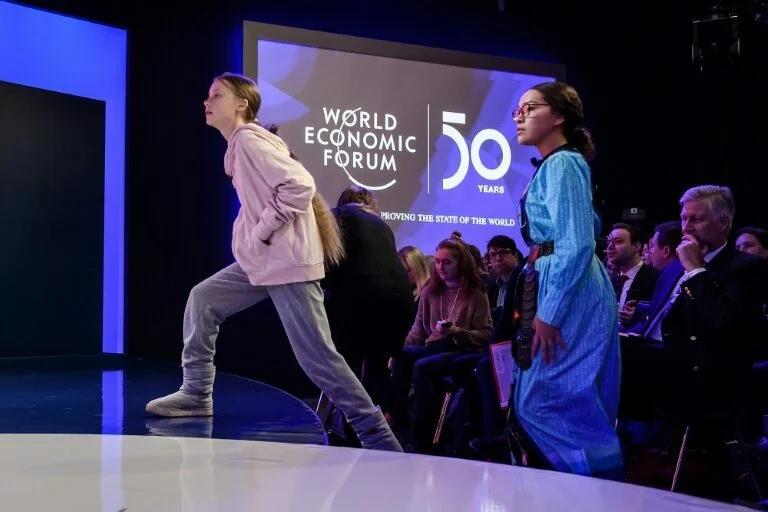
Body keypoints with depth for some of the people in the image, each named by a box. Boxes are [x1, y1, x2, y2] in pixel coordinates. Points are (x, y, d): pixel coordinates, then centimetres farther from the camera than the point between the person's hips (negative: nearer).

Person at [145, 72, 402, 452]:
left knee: (316, 356, -9)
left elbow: (300, 187, -24)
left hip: (288, 261, -10)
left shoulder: (250, 140, -13)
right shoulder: (236, 146, 17)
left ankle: (377, 437, -2)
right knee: (203, 300, 15)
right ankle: (196, 394, 24)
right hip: (262, 261, 10)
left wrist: (260, 233, -17)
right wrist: (251, 239, 12)